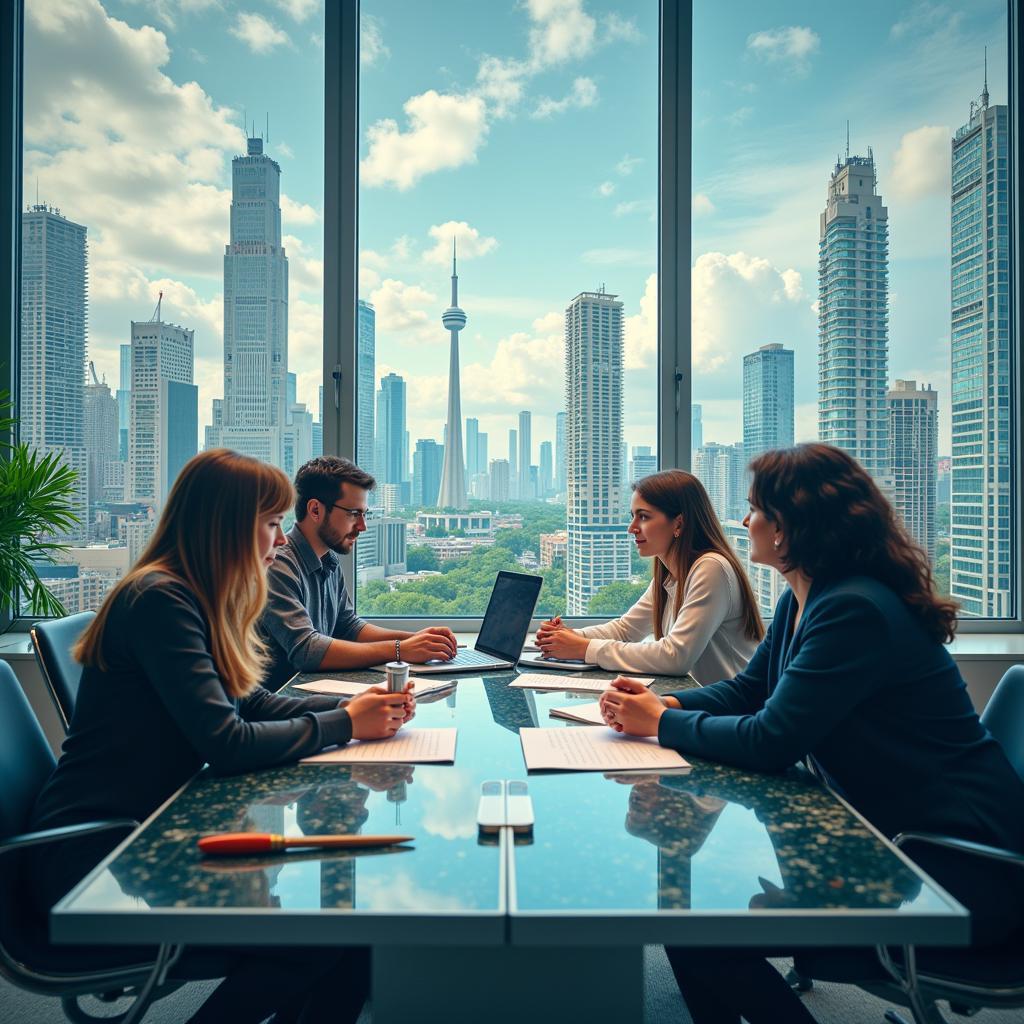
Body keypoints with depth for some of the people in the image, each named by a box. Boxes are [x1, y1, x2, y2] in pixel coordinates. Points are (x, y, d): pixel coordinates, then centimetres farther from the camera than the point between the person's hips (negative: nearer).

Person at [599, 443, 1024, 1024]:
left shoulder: (855, 611, -25)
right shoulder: (801, 603, 6)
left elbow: (770, 742, -25)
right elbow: (746, 691, 14)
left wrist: (662, 722, -11)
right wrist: (664, 704, -3)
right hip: (881, 830, 10)